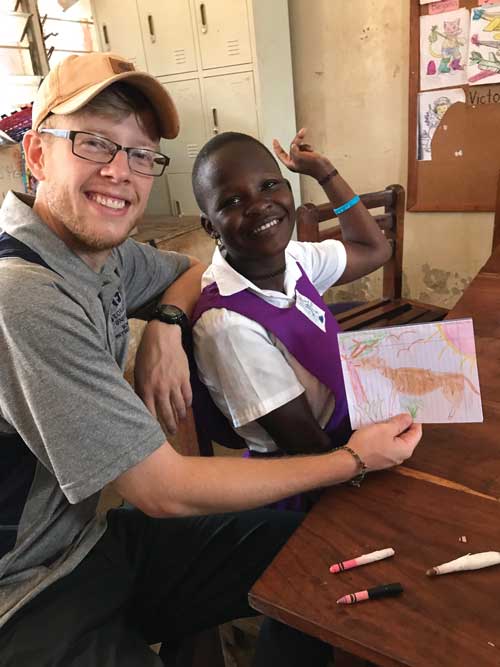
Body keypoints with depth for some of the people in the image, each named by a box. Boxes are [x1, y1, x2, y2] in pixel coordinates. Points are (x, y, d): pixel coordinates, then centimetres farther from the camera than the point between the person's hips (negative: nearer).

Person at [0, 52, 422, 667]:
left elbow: (194, 271, 18)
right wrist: (355, 460, -15)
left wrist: (166, 323, -6)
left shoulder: (106, 254, -2)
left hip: (89, 537, 7)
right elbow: (165, 492, -24)